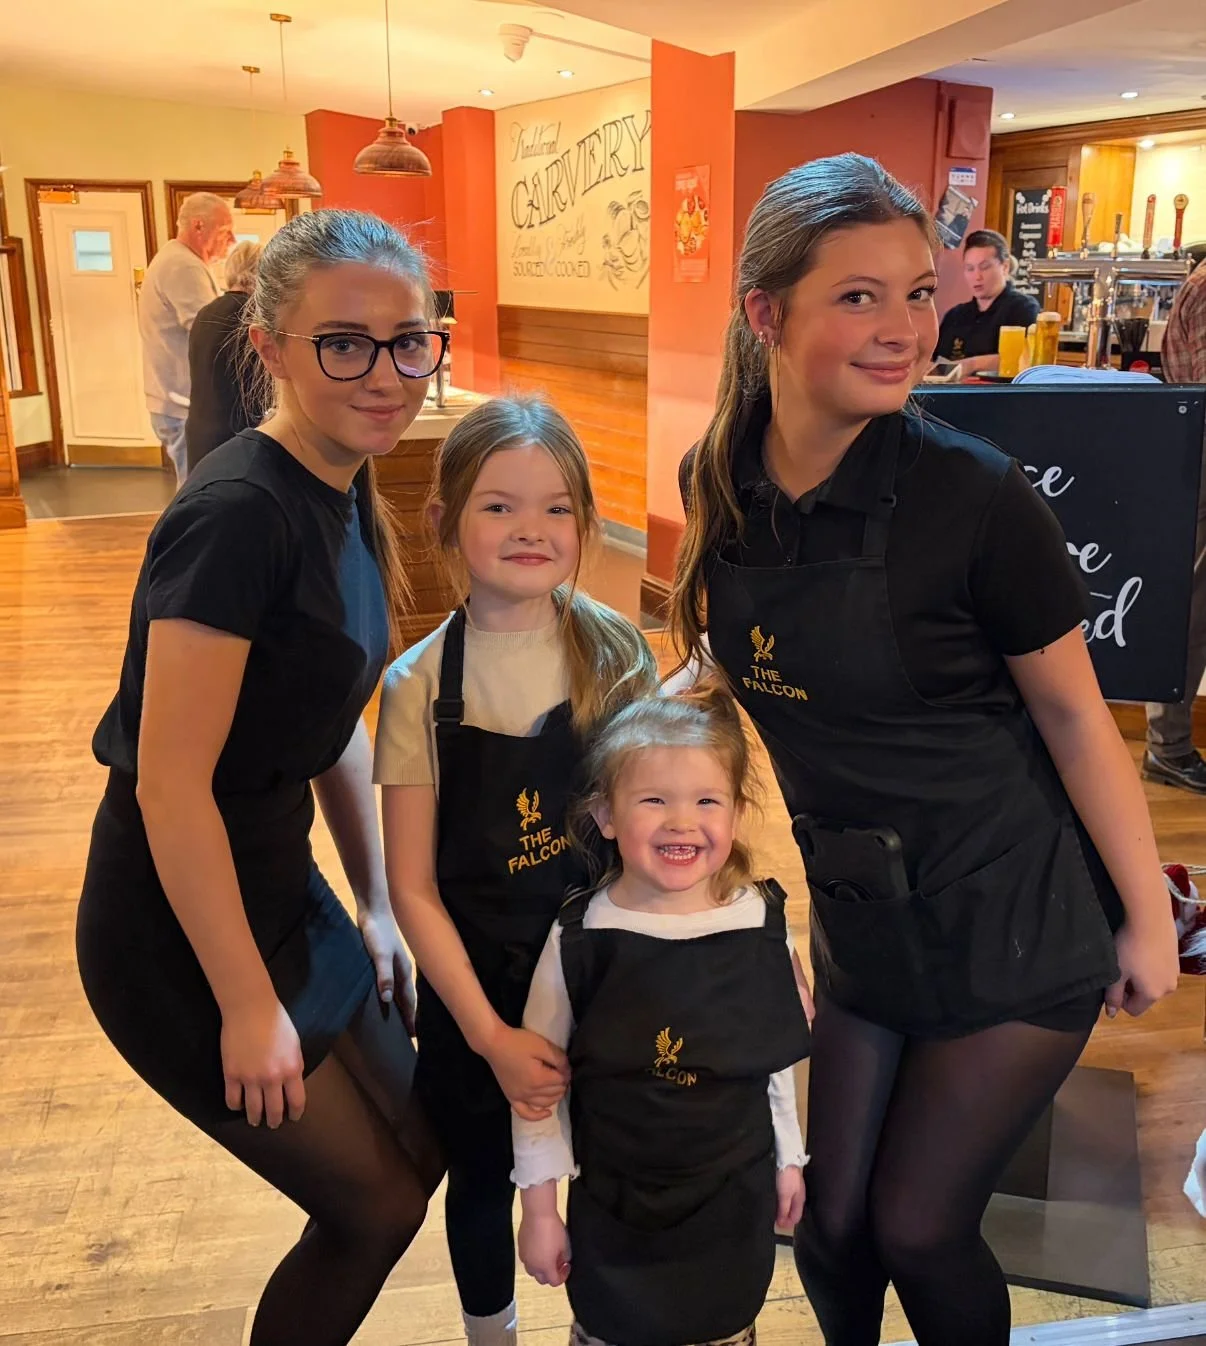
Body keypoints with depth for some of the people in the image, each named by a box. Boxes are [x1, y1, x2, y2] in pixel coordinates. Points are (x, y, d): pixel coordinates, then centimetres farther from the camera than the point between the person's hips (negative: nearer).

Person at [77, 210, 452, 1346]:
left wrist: (377, 905, 10)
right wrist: (248, 1005, -17)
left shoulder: (347, 497, 3)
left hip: (278, 888, 9)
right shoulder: (238, 514, -25)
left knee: (416, 1154, 20)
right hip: (177, 935, -8)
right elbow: (169, 785, -25)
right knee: (373, 1206, 6)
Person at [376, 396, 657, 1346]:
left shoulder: (615, 651, -9)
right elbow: (413, 885, -10)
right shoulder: (420, 686, -13)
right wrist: (489, 1034, -13)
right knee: (482, 1178, 19)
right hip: (475, 982, -1)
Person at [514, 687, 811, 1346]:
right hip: (613, 1208, -1)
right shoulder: (580, 939, -16)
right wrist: (539, 1208, -3)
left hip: (736, 1199, 2)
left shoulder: (762, 921, -10)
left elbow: (777, 1056, 5)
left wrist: (788, 1158, 13)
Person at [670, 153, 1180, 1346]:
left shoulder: (973, 495, -23)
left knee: (919, 1228, 7)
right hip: (860, 918, 5)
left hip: (1015, 923, -4)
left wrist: (1148, 919, -5)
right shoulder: (720, 480, -8)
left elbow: (1075, 715, -12)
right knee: (830, 1225, 14)